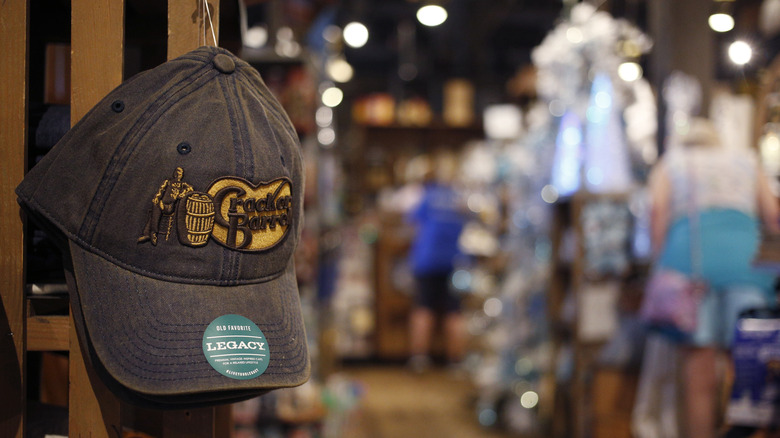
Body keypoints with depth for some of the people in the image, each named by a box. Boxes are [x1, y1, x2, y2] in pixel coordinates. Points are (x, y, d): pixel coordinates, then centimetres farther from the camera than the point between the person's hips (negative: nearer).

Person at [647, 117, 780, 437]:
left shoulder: (669, 163, 25)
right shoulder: (747, 161, 30)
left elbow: (658, 210, 5)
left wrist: (660, 265, 3)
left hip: (689, 249, -1)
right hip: (745, 251, 1)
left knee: (699, 371, -4)